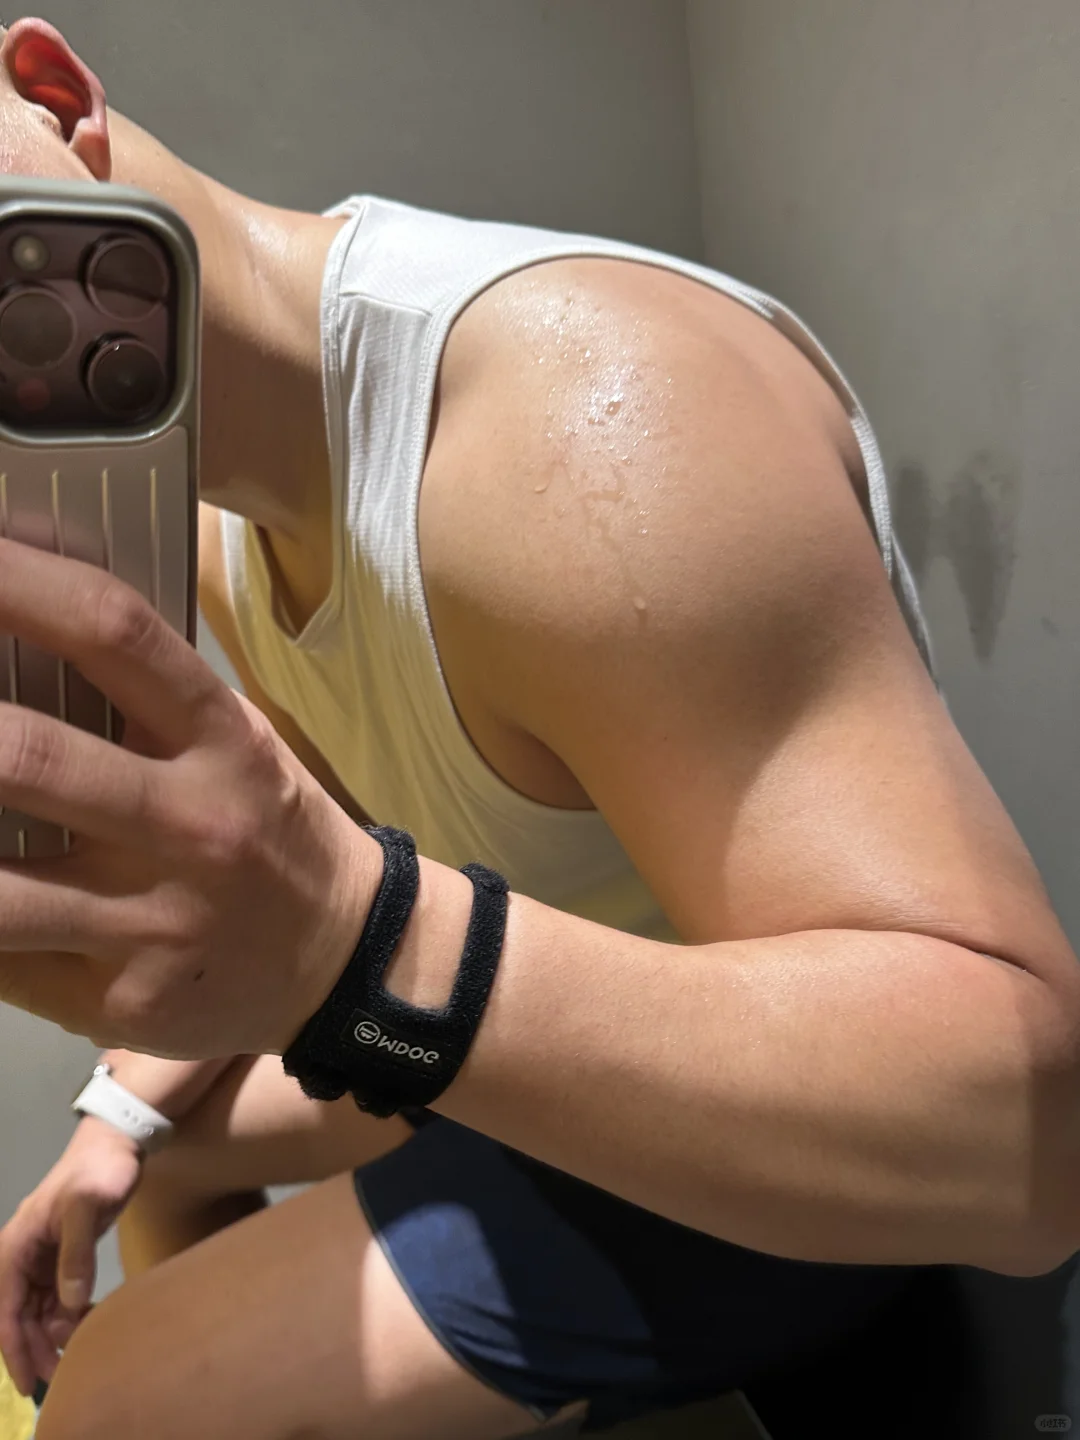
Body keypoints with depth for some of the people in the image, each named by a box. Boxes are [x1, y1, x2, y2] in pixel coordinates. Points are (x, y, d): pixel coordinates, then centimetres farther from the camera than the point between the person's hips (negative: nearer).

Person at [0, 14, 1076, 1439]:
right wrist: (134, 1118, 0)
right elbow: (325, 839, 11)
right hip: (591, 1048, 8)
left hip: (771, 1139, -7)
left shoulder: (587, 418, -35)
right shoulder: (224, 502, -4)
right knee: (164, 1137, 22)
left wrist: (359, 946, -48)